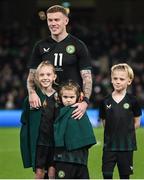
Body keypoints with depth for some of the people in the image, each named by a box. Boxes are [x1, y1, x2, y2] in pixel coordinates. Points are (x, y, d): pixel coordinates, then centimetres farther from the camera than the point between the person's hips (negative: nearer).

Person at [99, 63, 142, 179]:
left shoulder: (132, 101, -4)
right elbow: (104, 122, 8)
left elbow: (137, 122, 3)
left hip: (126, 146, -1)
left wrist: (126, 132, 1)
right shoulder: (106, 102, 0)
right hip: (109, 145, 1)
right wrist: (113, 132, 1)